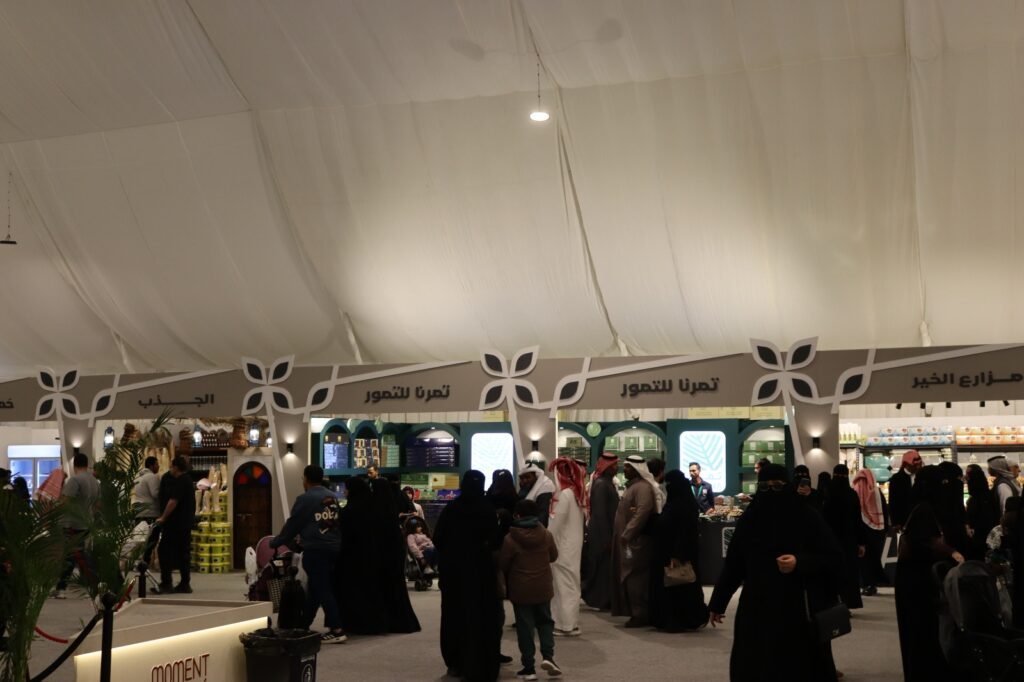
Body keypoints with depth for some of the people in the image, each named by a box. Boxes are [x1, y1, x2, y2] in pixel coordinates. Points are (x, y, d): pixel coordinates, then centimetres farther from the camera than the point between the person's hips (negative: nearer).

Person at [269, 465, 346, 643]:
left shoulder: (305, 499, -7)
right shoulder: (333, 498, 11)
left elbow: (292, 525, -3)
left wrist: (275, 543, 10)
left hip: (315, 550, -7)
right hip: (334, 549, 7)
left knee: (321, 590, -6)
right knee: (314, 589, 15)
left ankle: (337, 630, -11)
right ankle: (303, 626, 24)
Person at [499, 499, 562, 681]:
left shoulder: (510, 538, -14)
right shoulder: (546, 535, -3)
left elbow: (502, 564, -8)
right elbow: (554, 556, 10)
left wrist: (505, 582, 12)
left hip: (520, 589, -3)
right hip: (543, 587, 3)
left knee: (525, 626, 3)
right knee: (545, 621, 18)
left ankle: (529, 667, 4)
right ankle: (548, 655, 0)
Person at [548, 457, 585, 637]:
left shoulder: (564, 494, -17)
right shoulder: (576, 492, 7)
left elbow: (556, 523, -17)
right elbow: (581, 519, 10)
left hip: (563, 546, -8)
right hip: (573, 544, 8)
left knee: (564, 583, -2)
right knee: (570, 583, 12)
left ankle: (566, 624, 3)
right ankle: (570, 622, 18)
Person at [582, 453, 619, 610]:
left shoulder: (608, 482, 12)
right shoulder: (600, 484, -18)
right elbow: (600, 513, -21)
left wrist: (611, 534, 16)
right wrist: (607, 537, -21)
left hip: (607, 531, 9)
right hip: (602, 533, -9)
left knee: (607, 567, 13)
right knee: (603, 567, -1)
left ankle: (605, 600, 20)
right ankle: (602, 601, 7)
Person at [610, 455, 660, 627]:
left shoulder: (643, 487, -15)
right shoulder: (632, 485, 18)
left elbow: (642, 513, -27)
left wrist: (627, 535, -25)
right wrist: (624, 535, 15)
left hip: (636, 541, -10)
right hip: (629, 540, 10)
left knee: (636, 579, -7)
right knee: (630, 579, 12)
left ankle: (640, 615, -2)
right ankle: (638, 613, 17)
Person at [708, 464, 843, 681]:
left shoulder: (807, 518, -4)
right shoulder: (749, 519, 3)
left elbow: (835, 558, -5)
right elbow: (733, 564, 8)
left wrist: (800, 562, -21)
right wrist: (717, 603, 12)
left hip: (798, 611, -2)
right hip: (757, 609, 2)